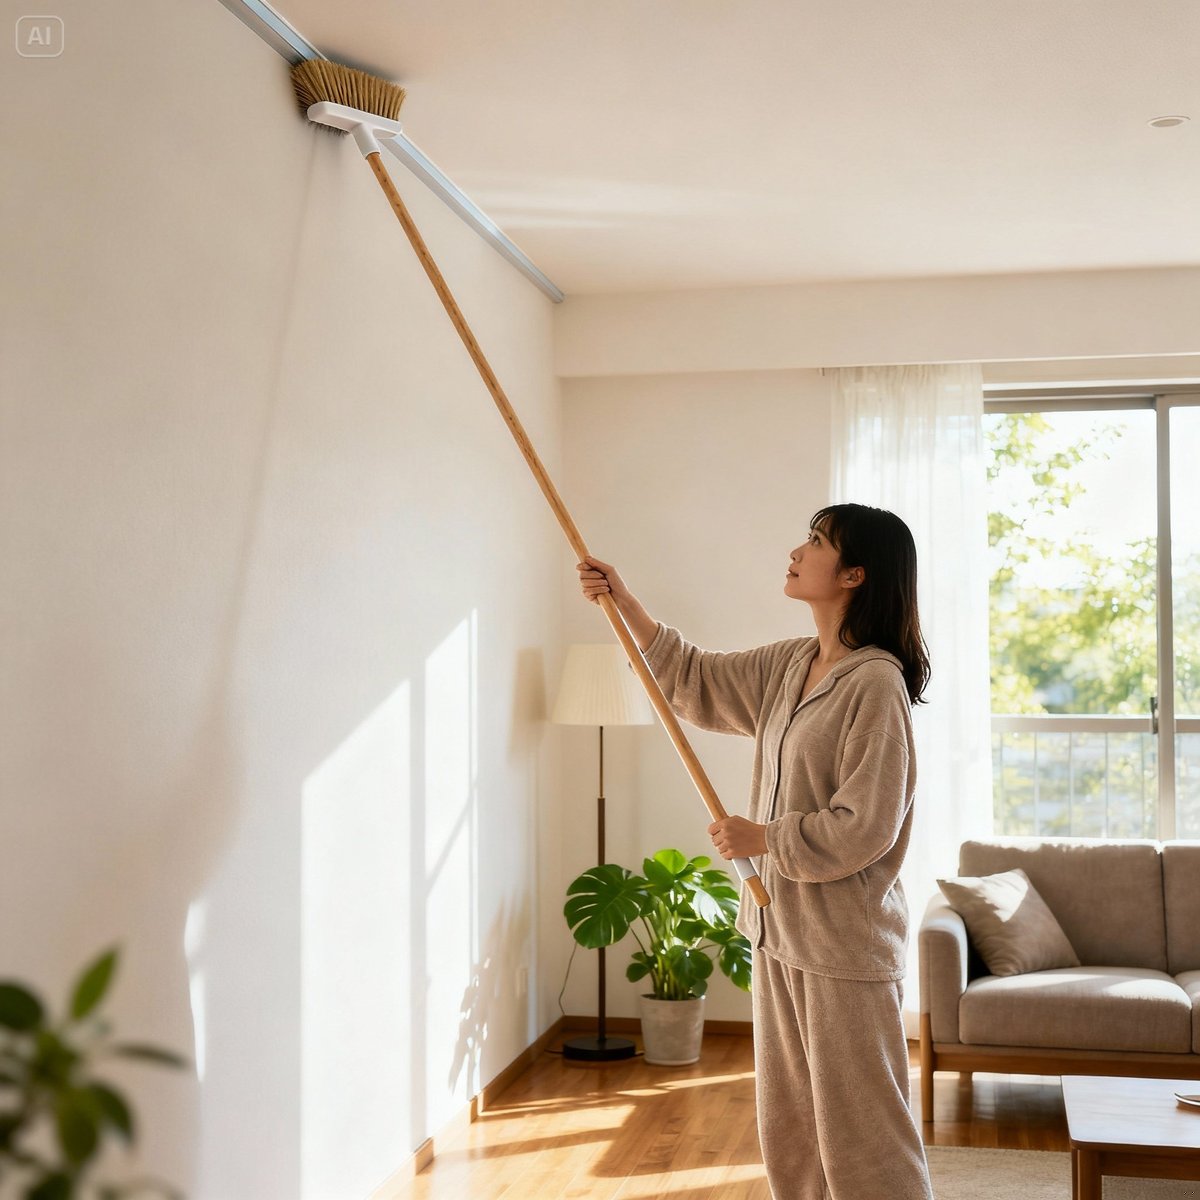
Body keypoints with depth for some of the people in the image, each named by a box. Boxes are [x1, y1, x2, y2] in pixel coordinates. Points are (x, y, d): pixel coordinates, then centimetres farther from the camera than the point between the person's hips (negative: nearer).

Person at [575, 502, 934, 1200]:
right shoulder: (790, 665, 8)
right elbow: (697, 680, 20)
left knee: (858, 1130, 1)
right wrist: (626, 602, 14)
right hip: (781, 930, 9)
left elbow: (862, 829, -22)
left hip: (844, 940, -9)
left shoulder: (875, 682, -18)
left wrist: (758, 838, -11)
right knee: (789, 1128, 19)